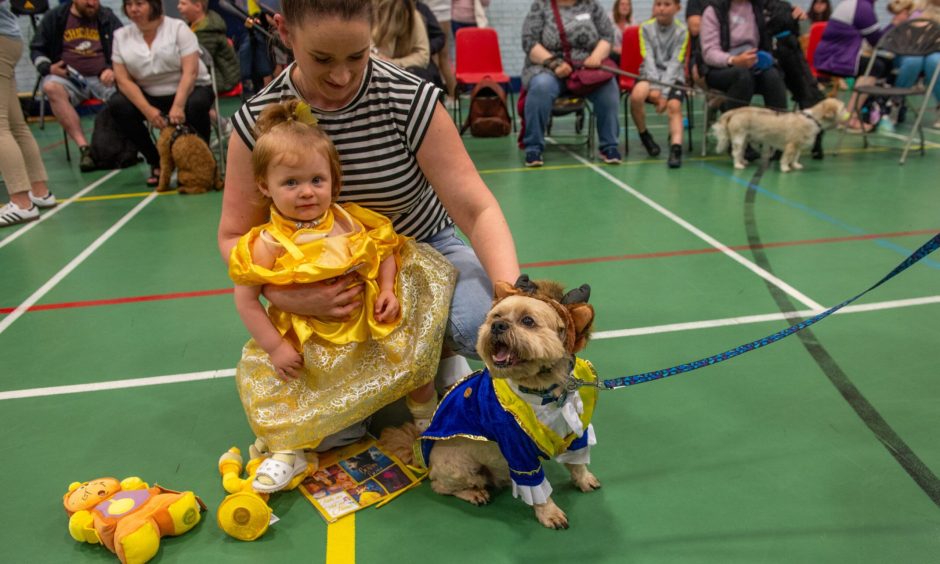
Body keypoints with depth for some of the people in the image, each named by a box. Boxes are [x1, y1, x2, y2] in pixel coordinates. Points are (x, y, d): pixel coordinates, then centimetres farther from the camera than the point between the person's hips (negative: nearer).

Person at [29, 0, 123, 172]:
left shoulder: (108, 18, 11)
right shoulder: (54, 17, 11)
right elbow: (36, 50, 16)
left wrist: (113, 70, -11)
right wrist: (48, 68, -5)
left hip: (102, 78, 0)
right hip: (67, 78, 0)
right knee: (51, 87, -34)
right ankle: (84, 147, -39)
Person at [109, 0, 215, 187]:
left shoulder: (177, 27, -6)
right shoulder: (121, 36, 3)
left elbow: (190, 72, -15)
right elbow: (123, 80, -4)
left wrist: (178, 106, -28)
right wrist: (147, 110, -21)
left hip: (188, 90, -3)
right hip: (149, 97, 3)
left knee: (196, 105, -36)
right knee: (117, 105, -22)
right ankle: (156, 162, -8)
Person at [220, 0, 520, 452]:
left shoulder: (410, 100, -21)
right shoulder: (258, 122, -14)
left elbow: (477, 211, -24)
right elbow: (234, 236, -8)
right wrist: (281, 294, -29)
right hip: (334, 282, 1)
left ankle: (444, 353, 6)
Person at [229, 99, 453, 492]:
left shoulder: (348, 223, -10)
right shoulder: (269, 244, -17)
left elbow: (385, 249, 4)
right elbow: (245, 298, -13)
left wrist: (387, 291, -12)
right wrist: (275, 347, -14)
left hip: (370, 329, 2)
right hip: (306, 343, -1)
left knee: (413, 354, 3)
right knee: (265, 380, -9)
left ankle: (426, 415, 32)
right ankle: (288, 453, 12)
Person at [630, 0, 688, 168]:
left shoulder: (682, 31, -1)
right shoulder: (645, 28, 0)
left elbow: (675, 63, -10)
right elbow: (649, 59, -9)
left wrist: (664, 92, -22)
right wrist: (654, 88, -22)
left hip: (673, 77, 0)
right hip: (650, 75, 0)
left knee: (674, 105, -28)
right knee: (636, 96, -30)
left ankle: (676, 148, -40)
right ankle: (644, 136, -5)